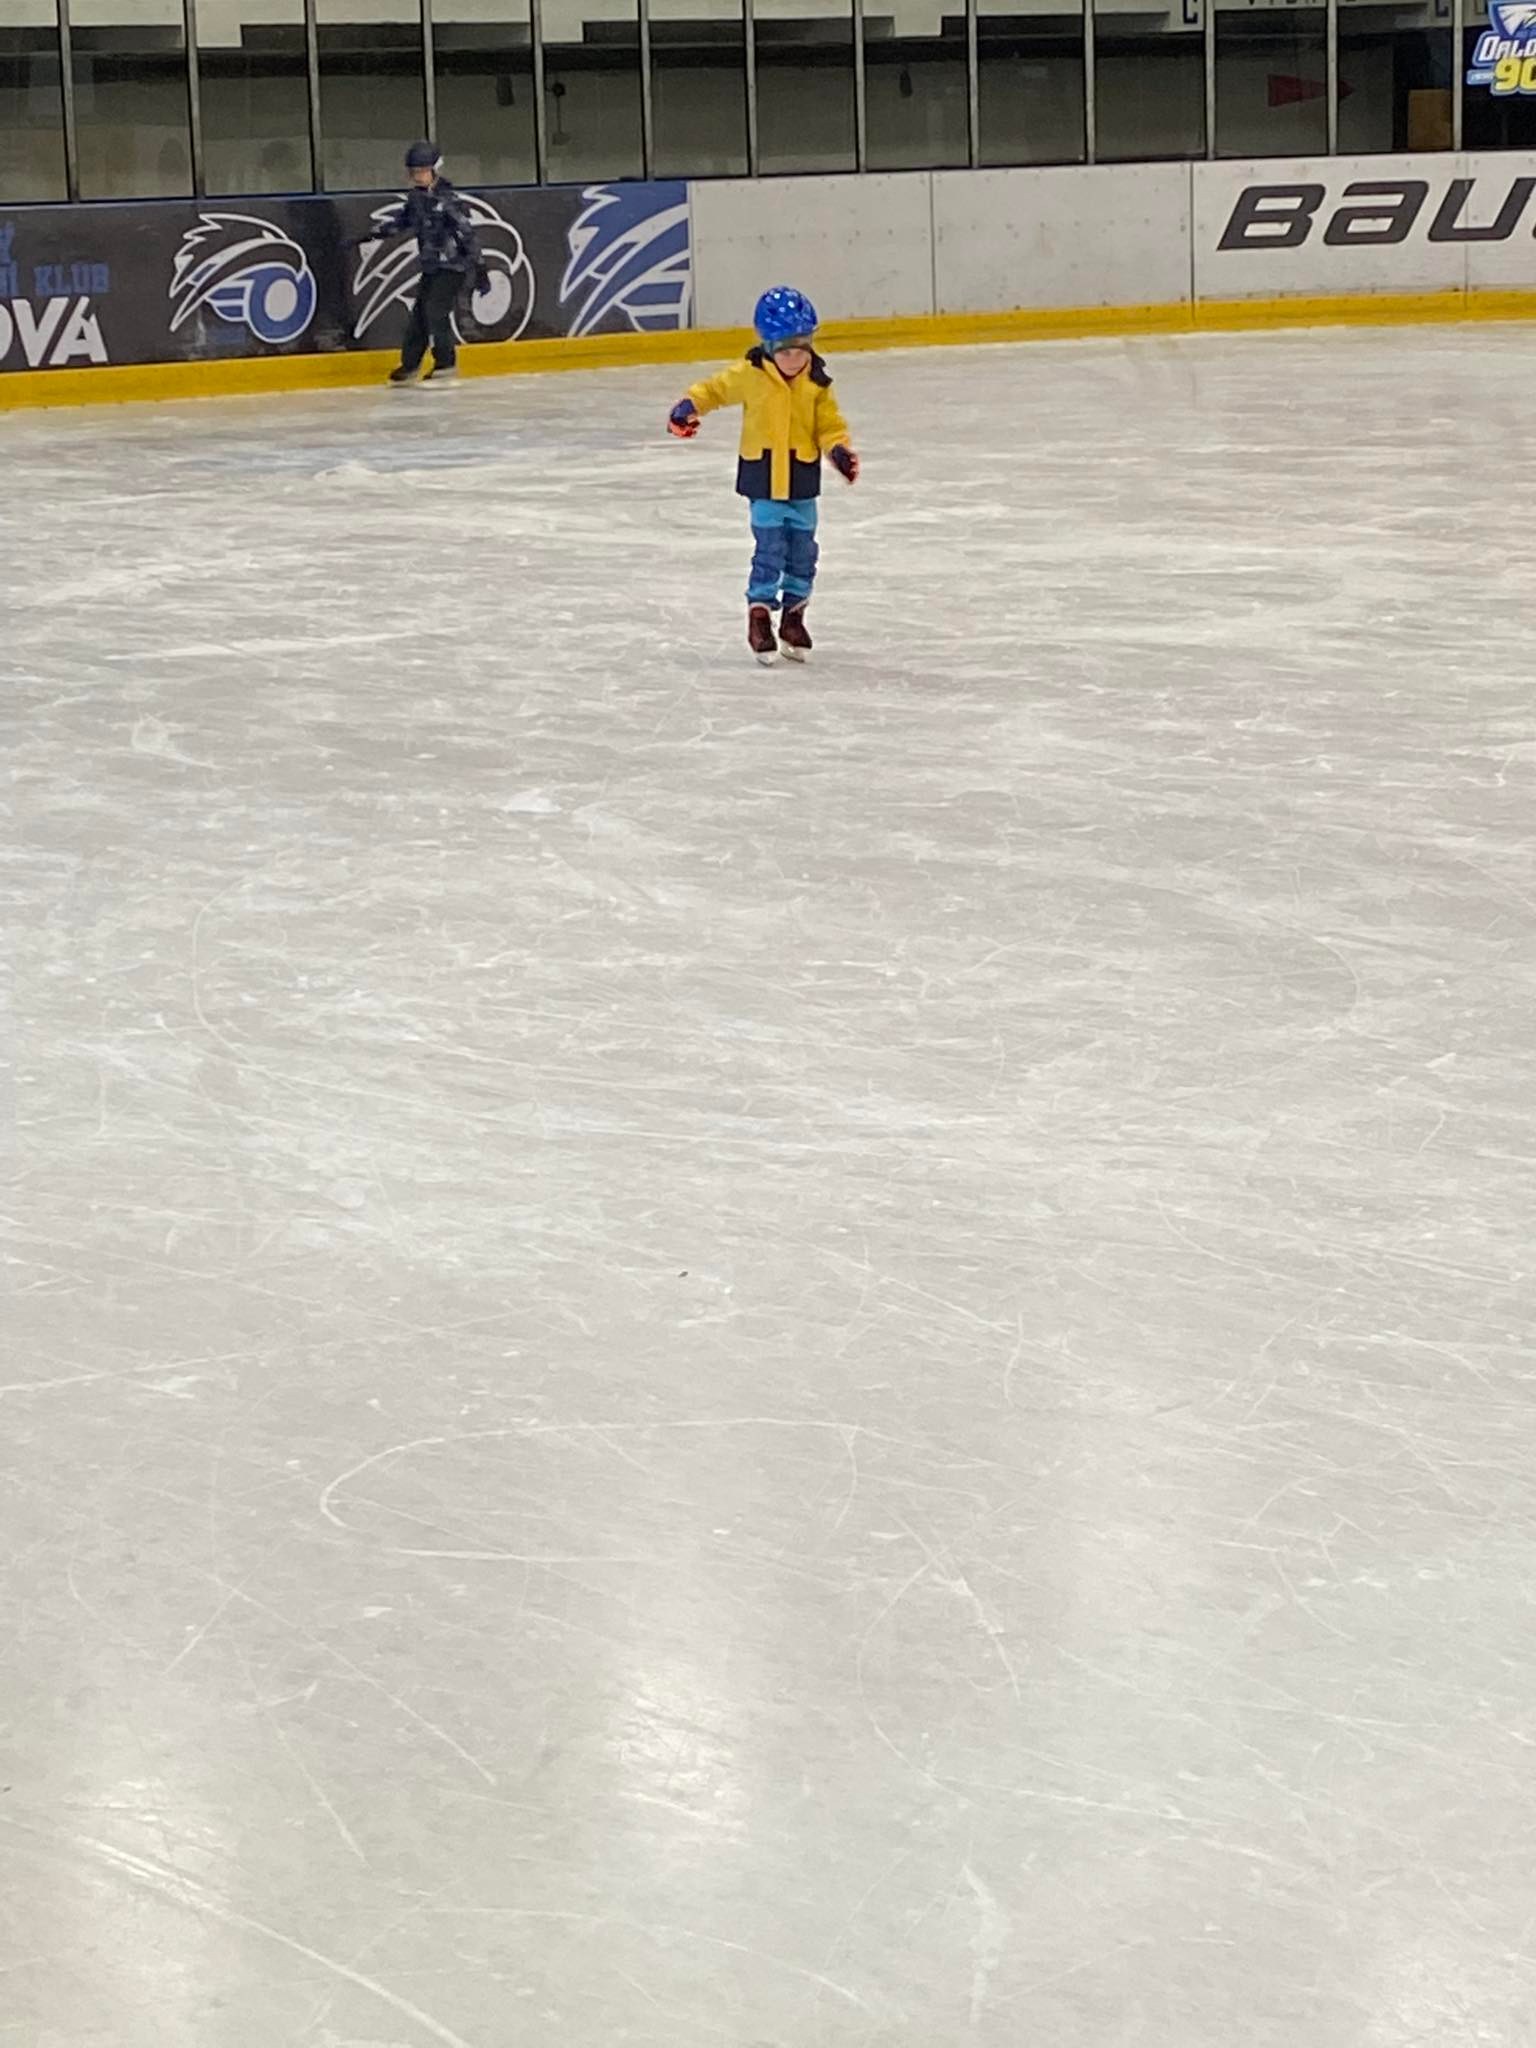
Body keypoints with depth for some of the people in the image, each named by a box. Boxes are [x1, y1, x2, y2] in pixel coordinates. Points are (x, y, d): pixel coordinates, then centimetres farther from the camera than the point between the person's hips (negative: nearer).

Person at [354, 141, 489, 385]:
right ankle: (409, 366, 14)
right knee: (419, 313, 8)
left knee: (436, 310, -16)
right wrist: (372, 234, 12)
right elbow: (400, 219, 20)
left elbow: (467, 232, -19)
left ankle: (446, 363, -5)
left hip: (452, 266, -8)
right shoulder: (416, 198, 8)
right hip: (431, 266, 8)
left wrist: (479, 266, -22)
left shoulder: (447, 200, -17)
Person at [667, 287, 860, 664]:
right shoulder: (749, 375, -8)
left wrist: (839, 449, -17)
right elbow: (716, 389, 8)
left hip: (803, 478, 3)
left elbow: (830, 424, 0)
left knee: (803, 551, 10)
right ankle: (759, 615, 5)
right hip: (763, 476, -3)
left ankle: (793, 615, 25)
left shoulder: (817, 382, -5)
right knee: (769, 550, -6)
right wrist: (689, 405, -4)